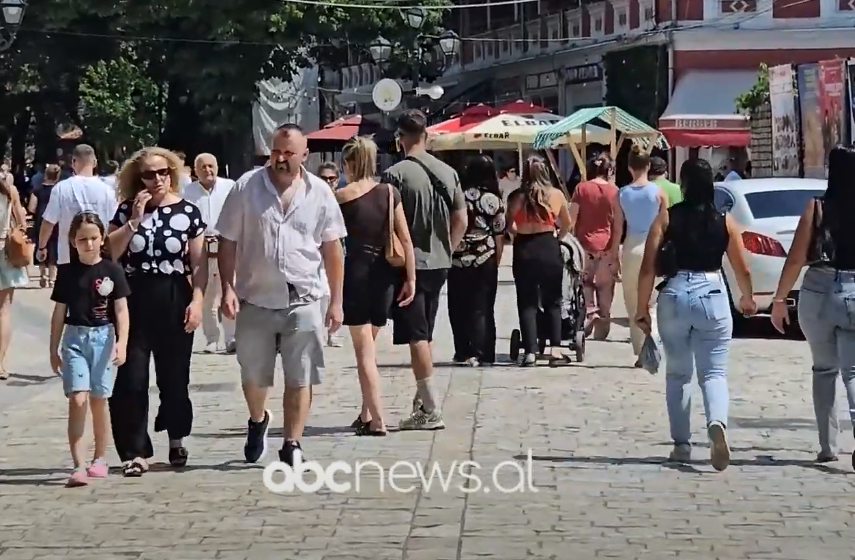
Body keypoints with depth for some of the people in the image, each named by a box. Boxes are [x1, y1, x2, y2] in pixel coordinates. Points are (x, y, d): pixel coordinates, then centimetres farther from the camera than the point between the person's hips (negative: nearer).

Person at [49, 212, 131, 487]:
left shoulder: (112, 271, -1)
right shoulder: (66, 272, 3)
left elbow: (121, 310, -3)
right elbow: (59, 313, 8)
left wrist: (122, 342, -14)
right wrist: (54, 349, 8)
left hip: (102, 337, 0)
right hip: (74, 337, 0)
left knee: (98, 400, 8)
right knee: (77, 400, -10)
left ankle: (100, 460, 23)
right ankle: (78, 466, -13)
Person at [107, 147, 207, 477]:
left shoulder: (187, 211, 1)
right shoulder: (128, 209, 4)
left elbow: (199, 263, 0)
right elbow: (110, 253, -4)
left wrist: (197, 300, -10)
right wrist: (134, 221, -11)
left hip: (174, 300, -1)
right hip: (134, 300, 1)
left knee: (174, 375, 9)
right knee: (131, 378, -5)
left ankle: (176, 440, 29)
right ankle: (136, 451, 0)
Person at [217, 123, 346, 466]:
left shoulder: (320, 193, 1)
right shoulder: (246, 190, -2)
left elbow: (332, 250, 5)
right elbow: (228, 244, 2)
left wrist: (336, 301, 2)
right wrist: (228, 289, -9)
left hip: (303, 301, 0)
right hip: (256, 299, 0)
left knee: (300, 378, 0)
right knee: (253, 376, 14)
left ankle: (292, 444, 11)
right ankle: (258, 420, 42)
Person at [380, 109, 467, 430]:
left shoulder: (396, 175, -13)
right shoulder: (448, 173, 6)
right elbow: (461, 220, 9)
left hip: (409, 264, -6)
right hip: (439, 264, 6)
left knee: (416, 336, -3)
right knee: (424, 335, 17)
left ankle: (431, 410, -5)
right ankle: (423, 400, 23)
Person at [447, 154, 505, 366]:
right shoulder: (494, 200, -3)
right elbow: (499, 234, -2)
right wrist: (497, 260, 8)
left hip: (458, 259, 1)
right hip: (485, 260, -1)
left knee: (459, 307, 10)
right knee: (482, 308, 4)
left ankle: (464, 353, 10)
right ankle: (482, 354, 0)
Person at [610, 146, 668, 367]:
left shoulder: (622, 194, 0)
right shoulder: (658, 192, -4)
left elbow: (618, 230, 2)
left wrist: (614, 257, 9)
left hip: (631, 248, 1)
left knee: (633, 304, 11)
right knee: (651, 302, 1)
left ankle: (640, 351, 11)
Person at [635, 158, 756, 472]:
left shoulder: (666, 219, 0)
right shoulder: (725, 222, 3)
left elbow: (648, 269, -4)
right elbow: (742, 270, 7)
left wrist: (642, 309, 4)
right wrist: (747, 300, 26)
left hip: (674, 296, 0)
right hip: (712, 296, 0)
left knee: (678, 374, 15)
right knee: (713, 372, 3)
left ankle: (681, 444, 19)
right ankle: (717, 422, -27)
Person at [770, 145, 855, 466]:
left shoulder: (817, 208, -4)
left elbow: (796, 258, -5)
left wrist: (779, 299, 4)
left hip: (817, 293, 0)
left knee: (824, 369, 18)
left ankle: (828, 445, 18)